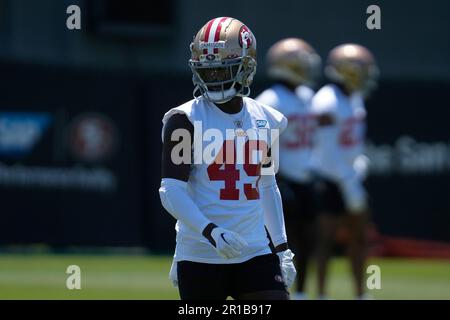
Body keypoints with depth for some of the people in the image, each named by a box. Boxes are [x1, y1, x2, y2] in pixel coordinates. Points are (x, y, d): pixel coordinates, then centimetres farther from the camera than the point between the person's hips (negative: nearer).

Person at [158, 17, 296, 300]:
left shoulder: (265, 120, 9)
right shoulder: (186, 119, -6)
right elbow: (171, 191, -11)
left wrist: (282, 249, 16)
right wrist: (212, 232, -25)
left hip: (256, 253, 4)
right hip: (200, 255, -4)